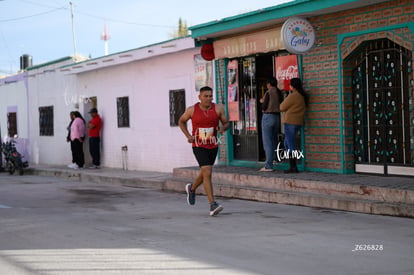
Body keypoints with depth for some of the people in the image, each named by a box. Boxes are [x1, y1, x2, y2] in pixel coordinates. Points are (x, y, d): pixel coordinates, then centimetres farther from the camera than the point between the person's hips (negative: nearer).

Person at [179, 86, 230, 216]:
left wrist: (222, 128, -22)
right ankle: (213, 205, -19)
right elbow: (181, 121, 8)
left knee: (204, 173, 19)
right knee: (207, 173, -19)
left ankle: (192, 188, 51)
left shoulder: (218, 108, -7)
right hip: (198, 146, -4)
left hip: (213, 146, 4)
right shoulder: (192, 110, -9)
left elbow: (226, 123, 2)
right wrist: (188, 136, -6)